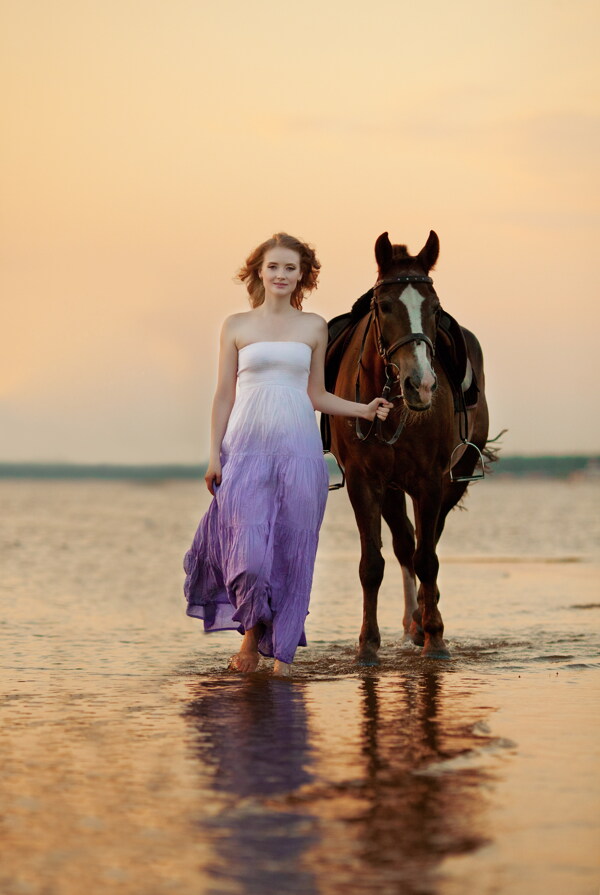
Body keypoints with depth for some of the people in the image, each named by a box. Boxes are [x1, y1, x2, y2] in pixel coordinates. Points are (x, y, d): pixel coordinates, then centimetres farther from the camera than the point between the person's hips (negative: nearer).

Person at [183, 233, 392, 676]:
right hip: (247, 446, -1)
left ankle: (282, 651, 11)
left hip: (298, 448, 1)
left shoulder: (314, 327, 10)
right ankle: (252, 630, 12)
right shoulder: (236, 326, 6)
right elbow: (225, 394, 6)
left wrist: (362, 409, 3)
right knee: (248, 544, -11)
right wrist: (214, 453, 0)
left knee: (293, 548, 1)